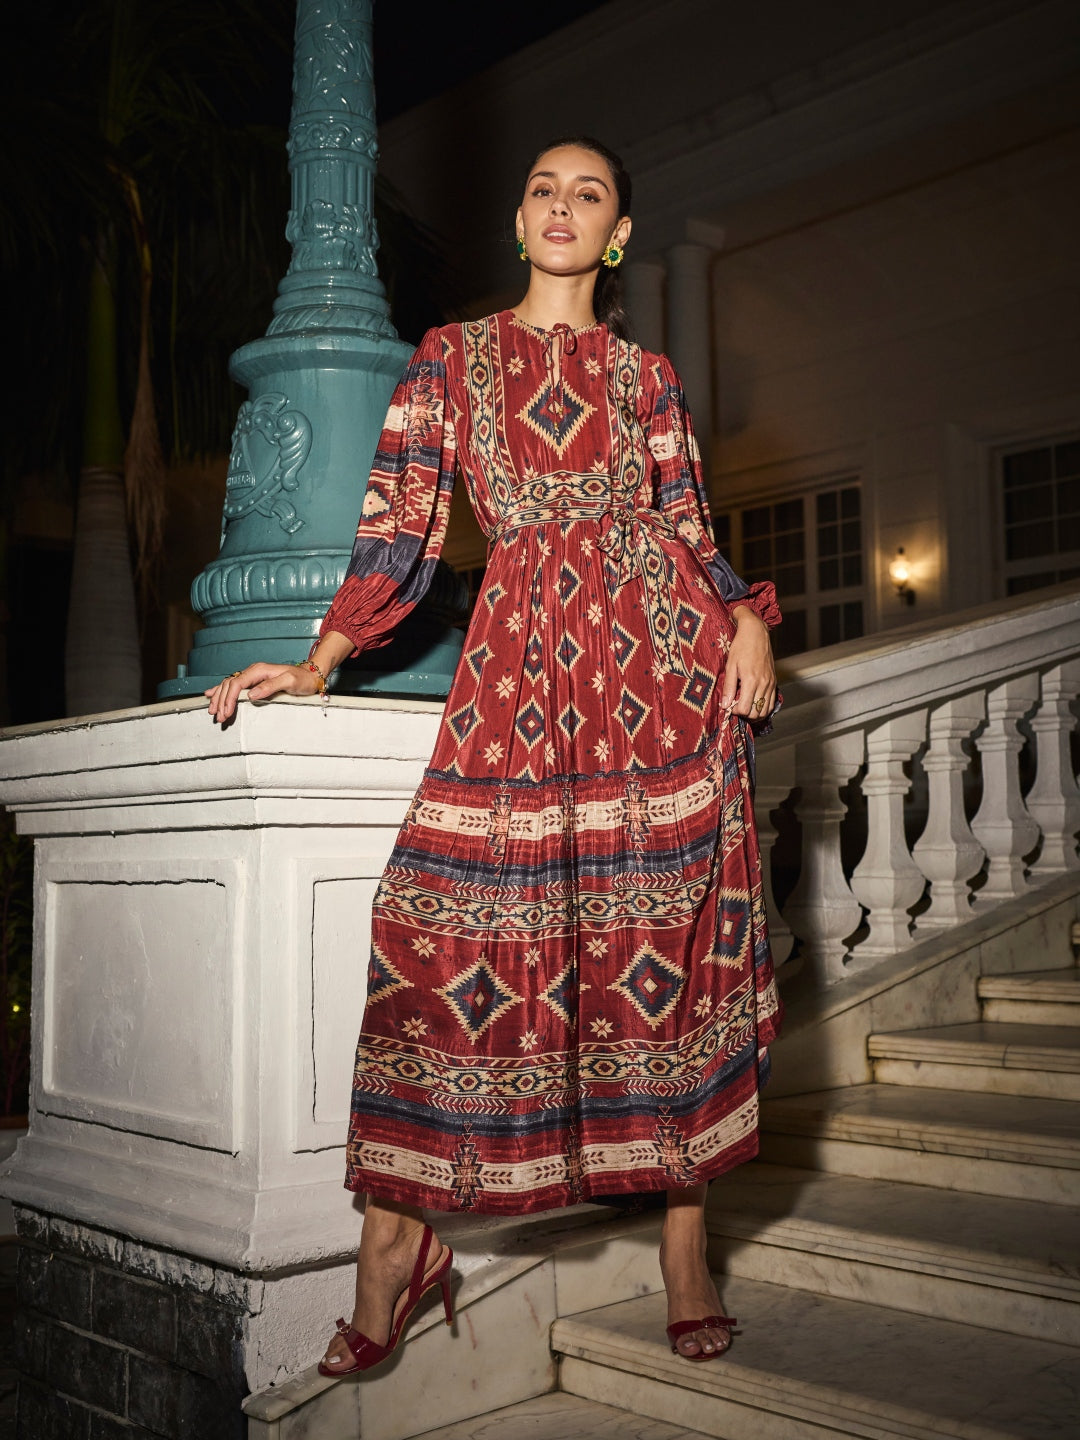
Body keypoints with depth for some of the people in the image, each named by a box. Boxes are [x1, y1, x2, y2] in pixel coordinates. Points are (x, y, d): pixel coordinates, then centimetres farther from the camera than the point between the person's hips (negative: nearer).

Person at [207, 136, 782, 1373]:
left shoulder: (645, 375, 17)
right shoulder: (449, 356, 16)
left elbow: (689, 531, 14)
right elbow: (404, 525, 9)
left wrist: (745, 621, -5)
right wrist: (319, 661, 0)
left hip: (662, 654, 1)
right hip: (523, 656, 0)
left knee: (676, 928, -2)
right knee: (451, 920, -10)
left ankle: (684, 1235, 8)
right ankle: (397, 1240, 0)